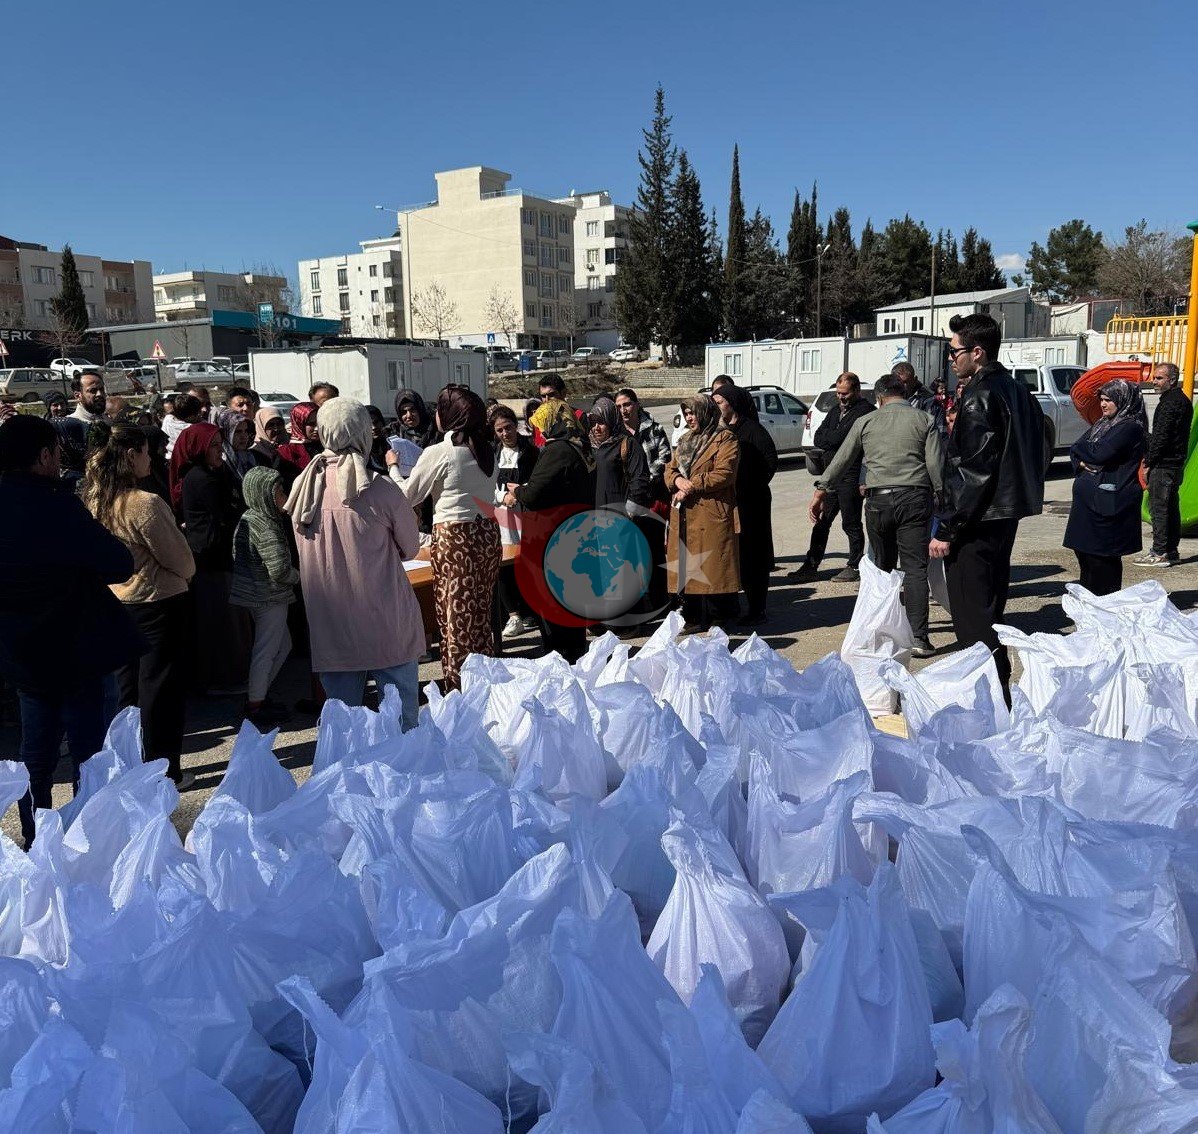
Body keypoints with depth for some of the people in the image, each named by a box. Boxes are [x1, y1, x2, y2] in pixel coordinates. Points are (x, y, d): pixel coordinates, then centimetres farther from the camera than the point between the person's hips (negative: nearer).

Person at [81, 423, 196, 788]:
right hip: (158, 603, -7)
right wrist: (187, 573, 6)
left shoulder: (91, 500, -2)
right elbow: (181, 561, -14)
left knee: (126, 688, 18)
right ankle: (164, 772, 15)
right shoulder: (145, 504, -23)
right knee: (160, 689, 5)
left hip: (115, 604, 7)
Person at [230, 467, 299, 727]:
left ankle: (256, 696, 29)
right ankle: (255, 708, 11)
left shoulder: (248, 518, 10)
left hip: (253, 594, 10)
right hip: (270, 597, -10)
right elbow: (280, 568, -27)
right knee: (265, 651, 1)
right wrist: (296, 577, -5)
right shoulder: (265, 525, -20)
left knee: (283, 644, 20)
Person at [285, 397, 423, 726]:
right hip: (386, 625, -4)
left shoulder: (303, 488, -1)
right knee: (402, 715, 8)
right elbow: (411, 548, 0)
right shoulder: (380, 489, -14)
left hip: (329, 628, 4)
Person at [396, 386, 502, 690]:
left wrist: (394, 466, 17)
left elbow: (407, 497, 0)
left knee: (456, 618, 2)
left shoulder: (438, 453, -11)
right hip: (487, 533, 7)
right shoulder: (486, 451, 8)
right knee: (481, 614, 16)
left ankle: (459, 685, 10)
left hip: (454, 539, -7)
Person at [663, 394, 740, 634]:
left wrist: (691, 486, -14)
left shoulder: (725, 439, -3)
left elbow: (724, 473, -15)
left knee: (711, 567, -6)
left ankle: (717, 617, 3)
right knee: (687, 567, 7)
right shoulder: (685, 440, 21)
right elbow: (670, 468, 17)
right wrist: (678, 480, -6)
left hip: (711, 514, -7)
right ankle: (694, 618, 14)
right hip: (684, 515, 7)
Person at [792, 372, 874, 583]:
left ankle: (854, 567, 15)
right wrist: (835, 439, -6)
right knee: (821, 523, 9)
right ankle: (810, 567, 14)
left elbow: (840, 437, -19)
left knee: (851, 524, 3)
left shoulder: (865, 411, -8)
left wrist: (829, 439, -3)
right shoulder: (835, 410, 18)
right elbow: (817, 439, 8)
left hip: (851, 478, -7)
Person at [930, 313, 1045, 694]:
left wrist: (946, 530, -18)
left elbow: (969, 471, -21)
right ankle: (1000, 687, 30)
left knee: (971, 612, -5)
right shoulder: (1017, 391, 14)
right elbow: (1036, 449, 21)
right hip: (1007, 513, 10)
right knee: (990, 604, 19)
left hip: (977, 520, -10)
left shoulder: (979, 397, -15)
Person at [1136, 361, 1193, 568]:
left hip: (1164, 464, -10)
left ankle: (1160, 553, -7)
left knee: (1159, 508, -7)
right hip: (1177, 463, 10)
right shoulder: (1183, 400, 17)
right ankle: (1171, 550, 20)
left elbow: (1161, 437, -20)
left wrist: (1148, 462, -14)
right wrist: (1150, 457, 18)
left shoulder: (1169, 403, -16)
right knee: (1171, 508, 14)